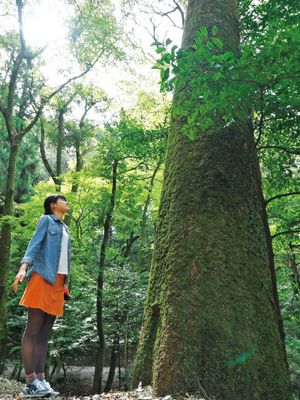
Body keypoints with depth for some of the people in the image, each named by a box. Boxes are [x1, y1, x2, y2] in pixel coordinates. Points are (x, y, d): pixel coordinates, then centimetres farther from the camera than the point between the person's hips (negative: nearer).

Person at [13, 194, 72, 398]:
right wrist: (23, 268, -23)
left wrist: (65, 284, 17)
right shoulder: (46, 220, 5)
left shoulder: (65, 228, 24)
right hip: (43, 278, -7)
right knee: (33, 329, -6)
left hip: (58, 282, 7)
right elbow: (34, 244, -8)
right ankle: (31, 382, -6)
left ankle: (40, 379, 6)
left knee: (45, 332, 4)